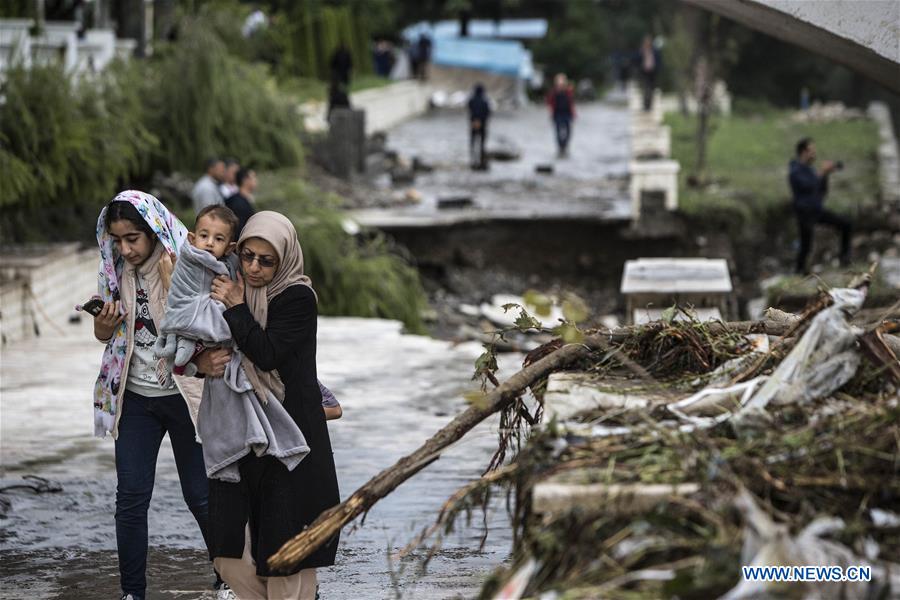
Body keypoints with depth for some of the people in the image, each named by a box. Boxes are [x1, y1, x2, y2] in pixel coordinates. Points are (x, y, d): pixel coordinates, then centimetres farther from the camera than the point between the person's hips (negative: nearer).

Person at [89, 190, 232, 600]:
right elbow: (102, 334, 14)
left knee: (200, 495, 5)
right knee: (131, 497, 1)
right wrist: (105, 323, -10)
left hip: (183, 395, -4)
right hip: (135, 397, 4)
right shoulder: (115, 272, 2)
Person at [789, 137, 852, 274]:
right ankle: (800, 272, 19)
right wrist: (823, 173, -20)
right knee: (806, 246, -2)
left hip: (818, 210, 8)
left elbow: (823, 190, 11)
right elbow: (810, 186, -27)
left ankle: (845, 257, 4)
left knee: (845, 225, -2)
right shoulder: (795, 171, -16)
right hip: (805, 213, -8)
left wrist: (826, 174, -4)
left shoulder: (809, 169, 11)